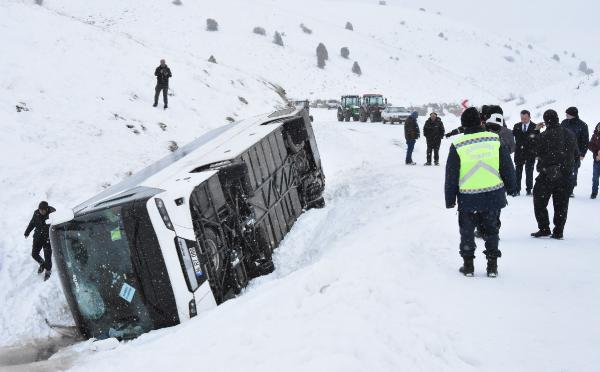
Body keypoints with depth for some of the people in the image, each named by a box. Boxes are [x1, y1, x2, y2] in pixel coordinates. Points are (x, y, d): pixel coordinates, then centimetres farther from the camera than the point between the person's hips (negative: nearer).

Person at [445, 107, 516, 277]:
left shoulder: (457, 146, -8)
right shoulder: (495, 140, -4)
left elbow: (451, 176, -2)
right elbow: (507, 167, 4)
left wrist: (450, 199, 7)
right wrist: (511, 187, 17)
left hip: (467, 198, -1)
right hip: (494, 196, 2)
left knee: (467, 231, 14)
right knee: (492, 230, 15)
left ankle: (468, 265, 17)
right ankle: (492, 265, 16)